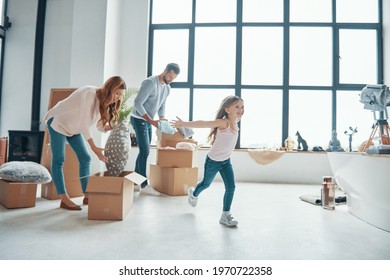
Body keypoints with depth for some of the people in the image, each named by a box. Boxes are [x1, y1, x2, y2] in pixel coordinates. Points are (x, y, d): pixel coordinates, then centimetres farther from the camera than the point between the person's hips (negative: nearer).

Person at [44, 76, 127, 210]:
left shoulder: (104, 102, -6)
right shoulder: (90, 94, -31)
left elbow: (101, 125, -6)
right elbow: (84, 123, -34)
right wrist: (94, 147, -37)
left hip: (74, 127, 8)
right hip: (57, 121, -8)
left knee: (85, 158, 1)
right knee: (59, 160, -7)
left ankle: (87, 196, 7)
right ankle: (64, 200, -3)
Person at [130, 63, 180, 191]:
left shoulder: (167, 88, 7)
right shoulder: (150, 82, -19)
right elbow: (137, 103, -23)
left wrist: (162, 119, -6)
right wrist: (151, 121, -27)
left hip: (148, 121, 8)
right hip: (139, 120, -8)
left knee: (144, 151, 11)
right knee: (145, 151, -11)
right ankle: (143, 183, -2)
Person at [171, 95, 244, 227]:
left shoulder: (236, 122, -5)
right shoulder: (223, 123, -28)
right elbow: (202, 123, -33)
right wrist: (184, 124, -35)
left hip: (226, 161, 6)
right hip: (212, 161, -6)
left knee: (231, 187, -4)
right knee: (206, 183, 18)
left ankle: (225, 215, 10)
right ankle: (193, 194, 51)